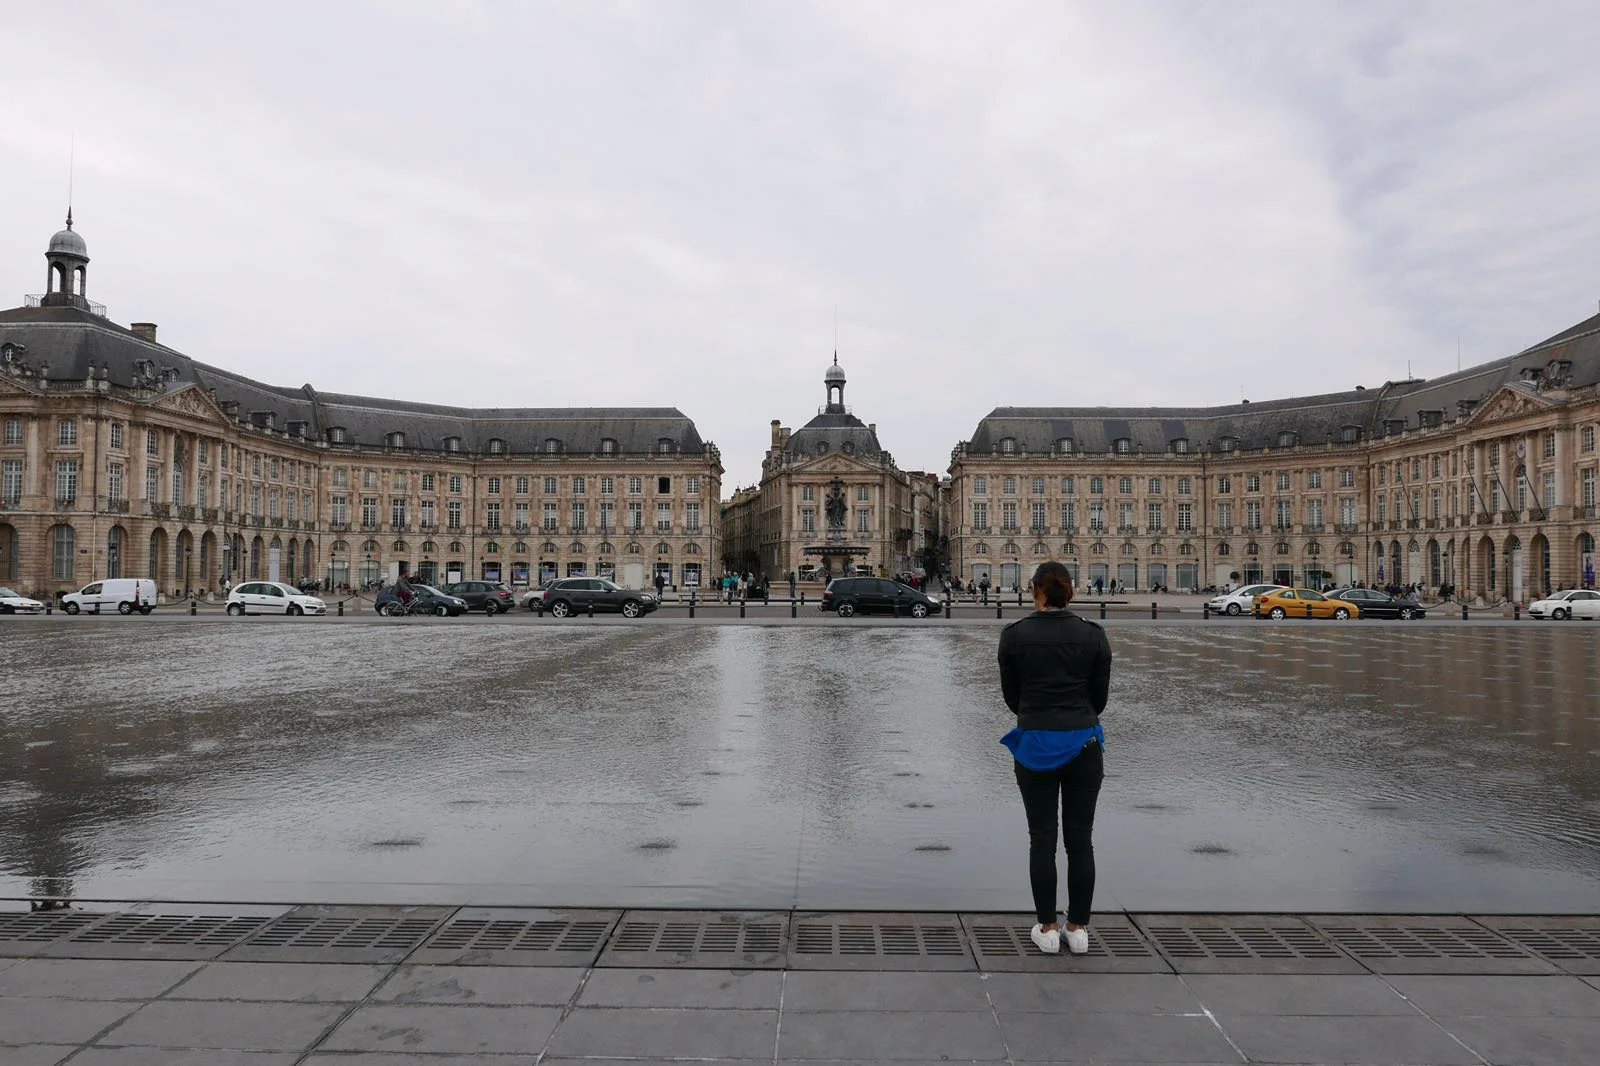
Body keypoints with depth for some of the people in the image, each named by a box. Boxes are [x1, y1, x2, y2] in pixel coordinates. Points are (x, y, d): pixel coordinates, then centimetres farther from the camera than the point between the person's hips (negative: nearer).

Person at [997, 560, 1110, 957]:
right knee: (1080, 840, 9)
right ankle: (1078, 928, 16)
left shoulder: (1014, 635, -5)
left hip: (1034, 745, -1)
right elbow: (1100, 694, 4)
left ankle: (1047, 929, 13)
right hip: (1083, 745, 1)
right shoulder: (1094, 635, -3)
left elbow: (1010, 694, 4)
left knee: (1042, 839, 7)